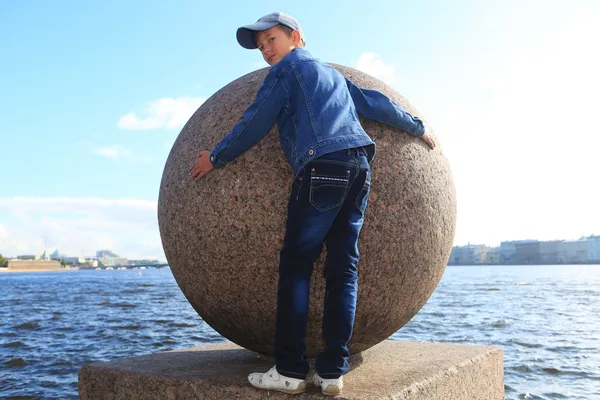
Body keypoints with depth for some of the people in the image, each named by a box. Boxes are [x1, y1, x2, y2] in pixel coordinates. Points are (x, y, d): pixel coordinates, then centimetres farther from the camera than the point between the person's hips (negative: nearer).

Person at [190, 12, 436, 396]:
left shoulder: (286, 68, 11)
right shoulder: (334, 74, 30)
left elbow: (256, 122, 5)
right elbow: (377, 103, 32)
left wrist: (216, 158, 15)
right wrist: (418, 127, 44)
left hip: (322, 168, -7)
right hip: (360, 167, 7)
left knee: (295, 265, -4)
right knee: (343, 269, 4)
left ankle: (290, 370, -6)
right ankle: (333, 371, 5)